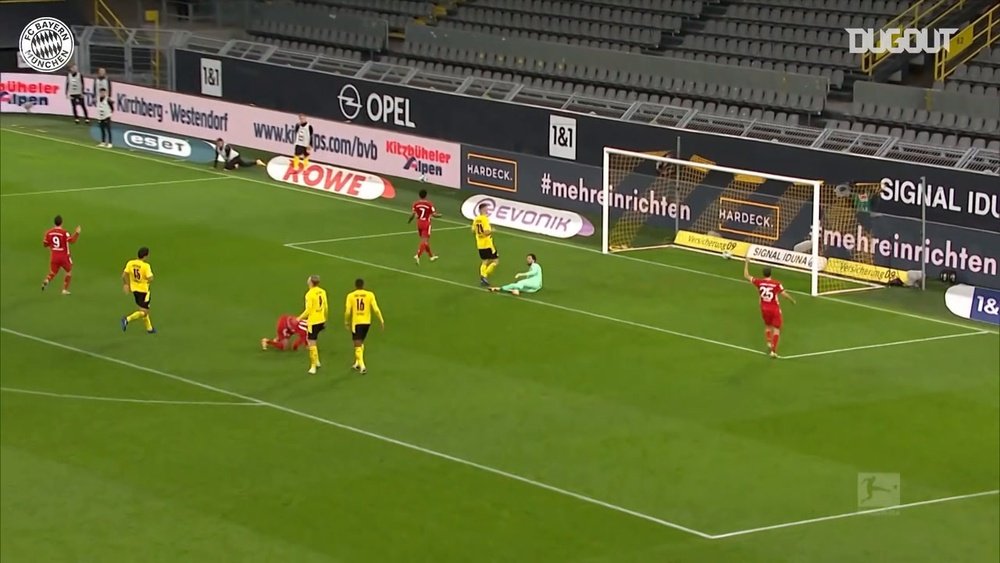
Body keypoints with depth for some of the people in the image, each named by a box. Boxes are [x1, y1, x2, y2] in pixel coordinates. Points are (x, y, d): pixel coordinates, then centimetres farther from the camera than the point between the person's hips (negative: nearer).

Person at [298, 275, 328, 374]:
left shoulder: (310, 294, -18)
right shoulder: (322, 292, 4)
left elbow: (308, 310, -19)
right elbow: (326, 307, 11)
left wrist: (300, 318, -4)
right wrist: (324, 319, 23)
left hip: (313, 321, -7)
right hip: (321, 321, 7)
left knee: (312, 343, 1)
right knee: (312, 341, 25)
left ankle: (313, 367, 3)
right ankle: (316, 361, 27)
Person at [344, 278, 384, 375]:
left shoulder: (350, 296, -6)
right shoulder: (370, 295, -3)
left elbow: (348, 311, -6)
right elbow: (376, 309, -7)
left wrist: (347, 322, 9)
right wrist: (382, 321, 2)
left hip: (356, 322, -3)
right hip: (366, 322, 3)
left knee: (358, 345, 0)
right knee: (360, 342, 23)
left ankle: (362, 366, -13)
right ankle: (357, 363, 30)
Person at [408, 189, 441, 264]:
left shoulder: (416, 204, -4)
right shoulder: (429, 204, -14)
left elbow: (413, 214, -4)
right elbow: (434, 214, -12)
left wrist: (409, 221, 15)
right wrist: (439, 215, 10)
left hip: (419, 223, 5)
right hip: (426, 224, -5)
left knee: (424, 240, 18)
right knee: (424, 241, -4)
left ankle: (431, 256, 30)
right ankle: (418, 256, -21)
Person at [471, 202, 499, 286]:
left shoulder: (476, 219, 6)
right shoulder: (485, 219, -17)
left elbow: (473, 231, 14)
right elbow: (487, 232, -25)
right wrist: (491, 230, -7)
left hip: (480, 244, 8)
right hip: (487, 244, -8)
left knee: (485, 261, 18)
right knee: (495, 261, 3)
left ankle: (482, 277, 11)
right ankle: (485, 276, -5)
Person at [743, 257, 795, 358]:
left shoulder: (759, 282, -11)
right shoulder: (776, 284, -19)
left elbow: (746, 276, -1)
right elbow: (784, 294, -15)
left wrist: (746, 263, 9)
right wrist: (792, 300, 5)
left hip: (764, 308, 3)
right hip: (775, 308, -3)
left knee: (768, 326, 28)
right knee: (776, 329, 4)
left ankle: (769, 343, 15)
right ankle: (773, 351, -3)